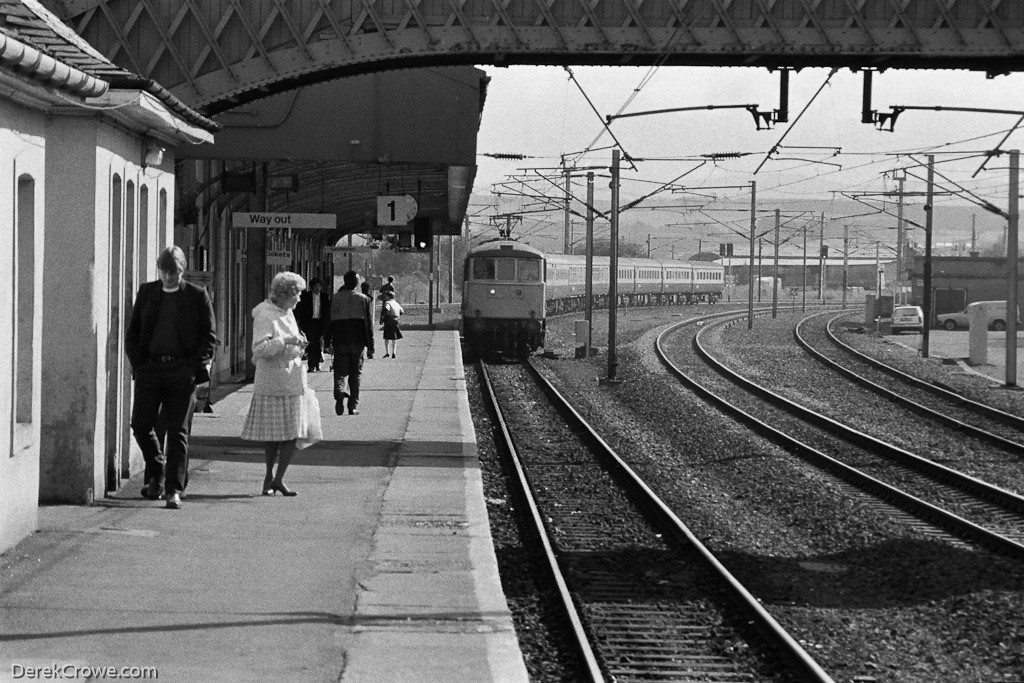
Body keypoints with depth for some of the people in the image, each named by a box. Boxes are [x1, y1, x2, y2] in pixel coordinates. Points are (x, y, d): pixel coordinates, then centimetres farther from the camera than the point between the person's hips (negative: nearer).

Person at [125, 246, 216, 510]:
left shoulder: (197, 296, 4)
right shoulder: (146, 293, 11)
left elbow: (209, 335, 4)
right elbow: (132, 332, 13)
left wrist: (196, 366, -7)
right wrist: (138, 364, 1)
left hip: (182, 370, -3)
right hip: (149, 368, 3)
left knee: (178, 432, -3)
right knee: (140, 424, 0)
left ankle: (174, 490, -1)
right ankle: (156, 473, 24)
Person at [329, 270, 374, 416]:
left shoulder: (335, 298, 2)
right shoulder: (363, 299, 0)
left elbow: (329, 322, 3)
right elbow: (369, 324, 0)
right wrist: (370, 347, 4)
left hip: (340, 342, 0)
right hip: (357, 342, 0)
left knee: (340, 371, 6)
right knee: (355, 374, 9)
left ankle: (340, 392, -24)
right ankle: (353, 406, 7)